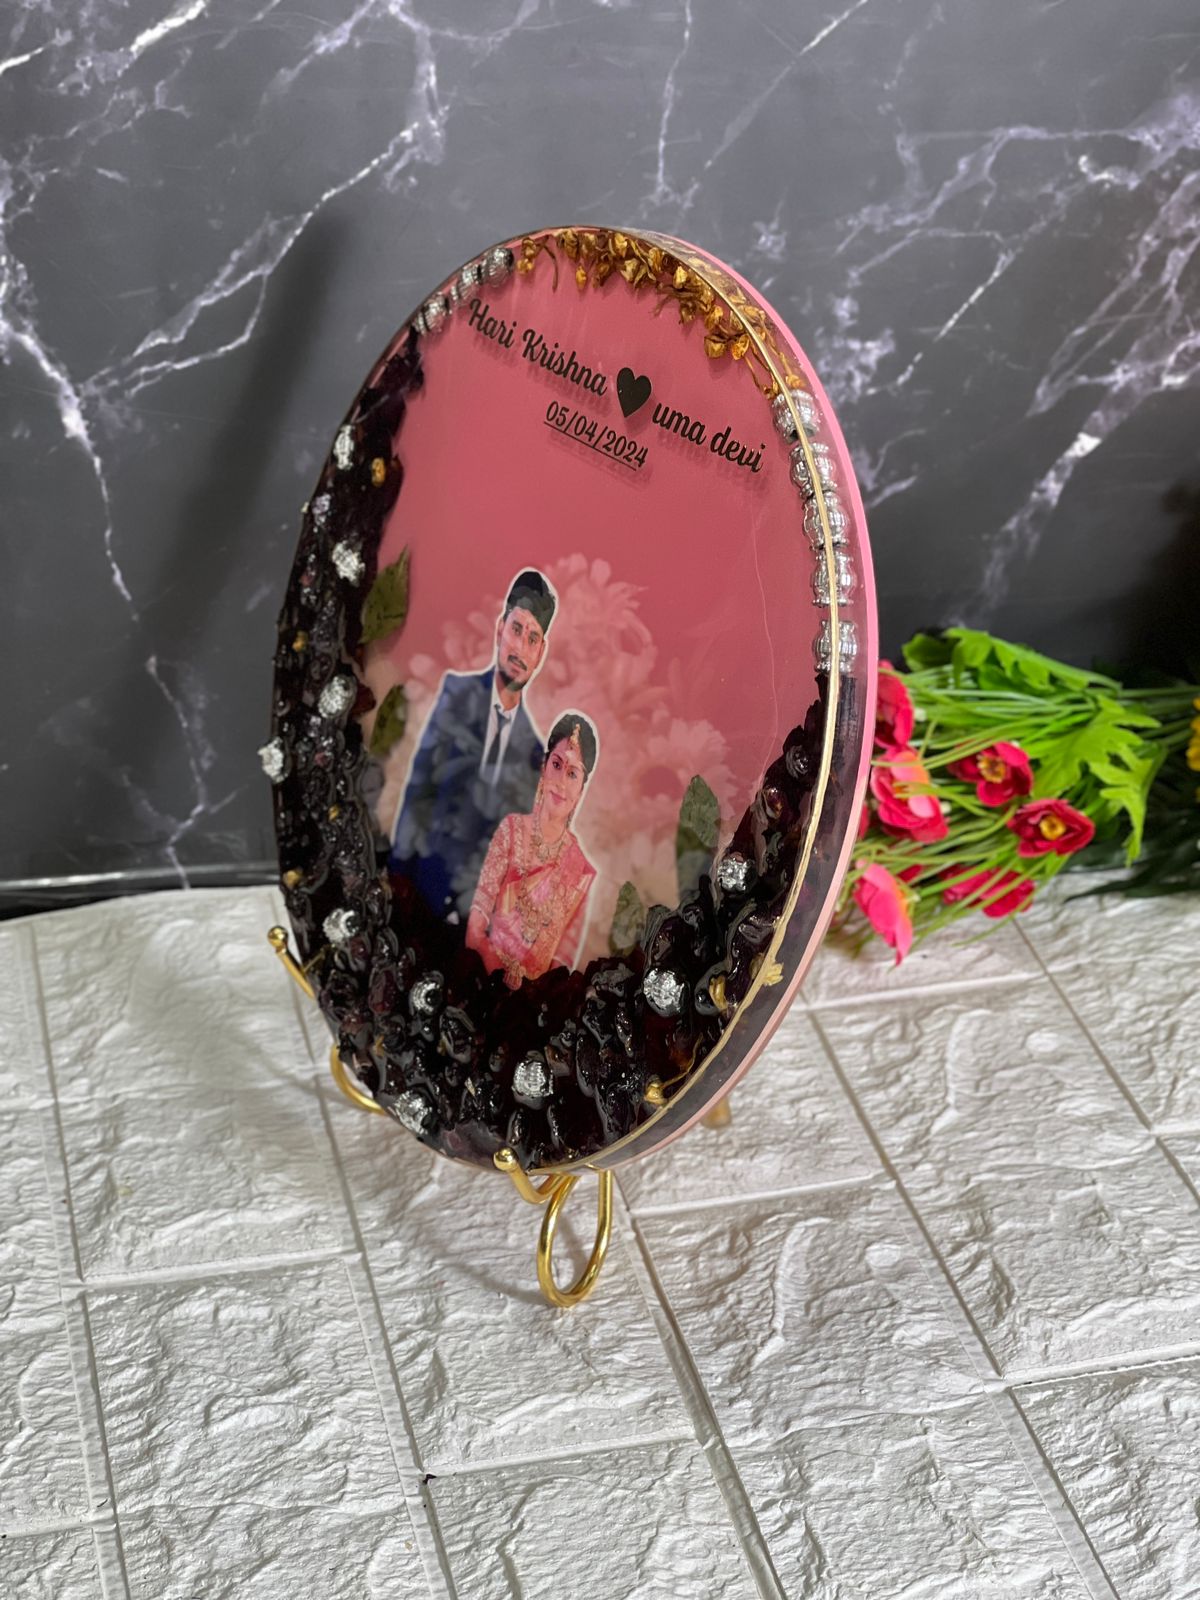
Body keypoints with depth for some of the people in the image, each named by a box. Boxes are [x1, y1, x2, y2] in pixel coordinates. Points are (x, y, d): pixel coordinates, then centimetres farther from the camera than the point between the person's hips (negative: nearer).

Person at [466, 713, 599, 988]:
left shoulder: (581, 871, -1)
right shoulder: (511, 829, 2)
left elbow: (564, 957, 0)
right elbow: (479, 910, -3)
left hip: (535, 991, -2)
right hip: (487, 974, 2)